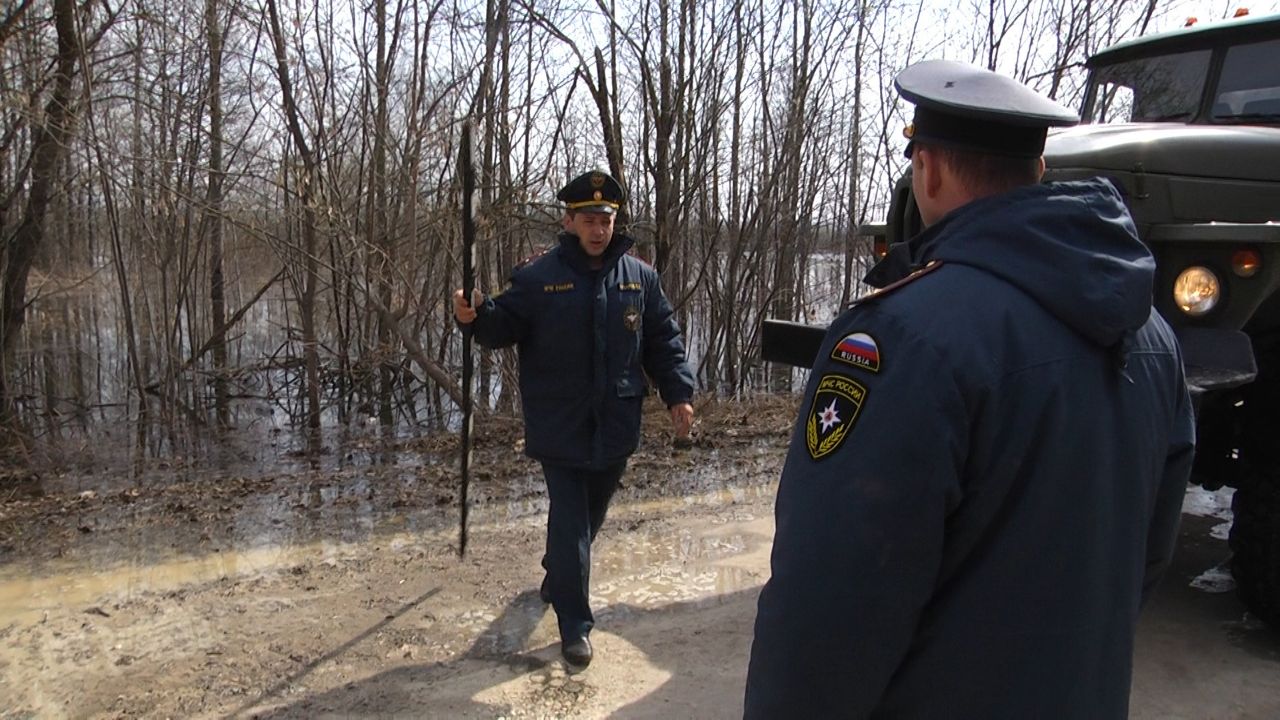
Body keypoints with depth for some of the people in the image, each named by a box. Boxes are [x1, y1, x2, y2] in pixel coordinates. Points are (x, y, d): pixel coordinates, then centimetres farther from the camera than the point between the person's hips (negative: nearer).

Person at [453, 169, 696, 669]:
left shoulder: (640, 277, 2)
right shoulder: (538, 278, -6)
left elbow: (664, 341, 7)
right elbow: (506, 327, -5)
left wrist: (678, 394, 0)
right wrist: (478, 316, -27)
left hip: (615, 427, 4)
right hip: (560, 429, -3)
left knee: (590, 516, 19)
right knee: (569, 522, -2)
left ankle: (557, 580, 45)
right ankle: (574, 622, 9)